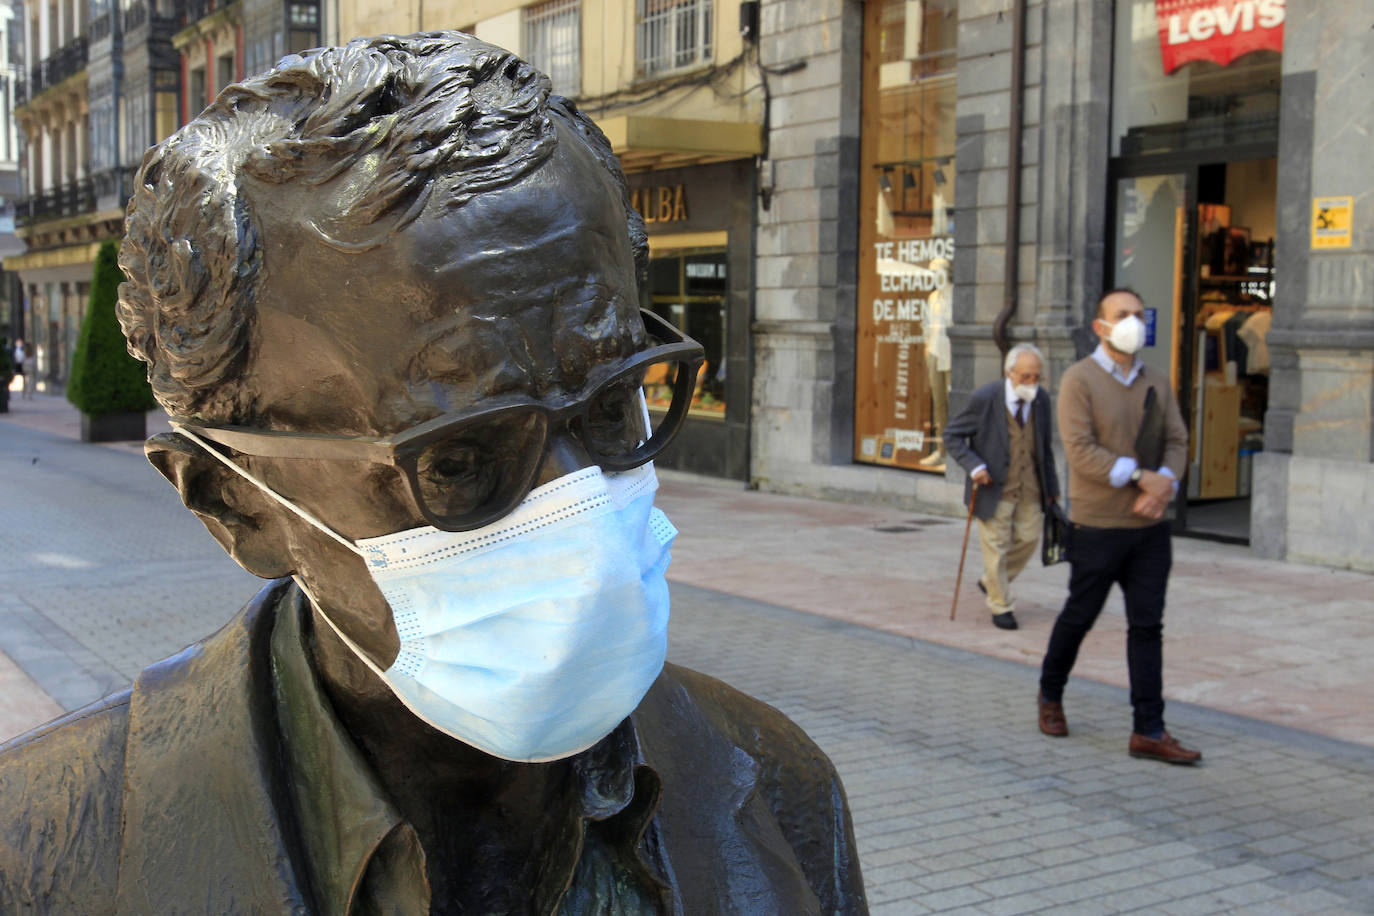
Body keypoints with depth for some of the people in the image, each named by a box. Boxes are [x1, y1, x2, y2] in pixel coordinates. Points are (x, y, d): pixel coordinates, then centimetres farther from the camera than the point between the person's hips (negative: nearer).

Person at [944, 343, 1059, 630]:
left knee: (1029, 538, 9)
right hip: (994, 486, -4)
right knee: (996, 546, 3)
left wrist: (1052, 488, 11)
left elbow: (1045, 446, 9)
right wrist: (974, 466, -22)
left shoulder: (1041, 399, -2)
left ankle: (990, 582, 34)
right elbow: (952, 436, -8)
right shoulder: (985, 399, -17)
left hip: (1030, 488, 5)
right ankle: (1000, 606, 20)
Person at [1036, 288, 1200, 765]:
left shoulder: (1157, 382, 11)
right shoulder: (1080, 378, -7)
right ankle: (1050, 695, 32)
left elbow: (1177, 441, 8)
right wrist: (1141, 476, -21)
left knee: (1147, 626, 3)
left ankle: (1148, 730, 6)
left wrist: (1165, 485, -12)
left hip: (1150, 528, 5)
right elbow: (1079, 450, -16)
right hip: (1098, 526, -5)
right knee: (1079, 617, 8)